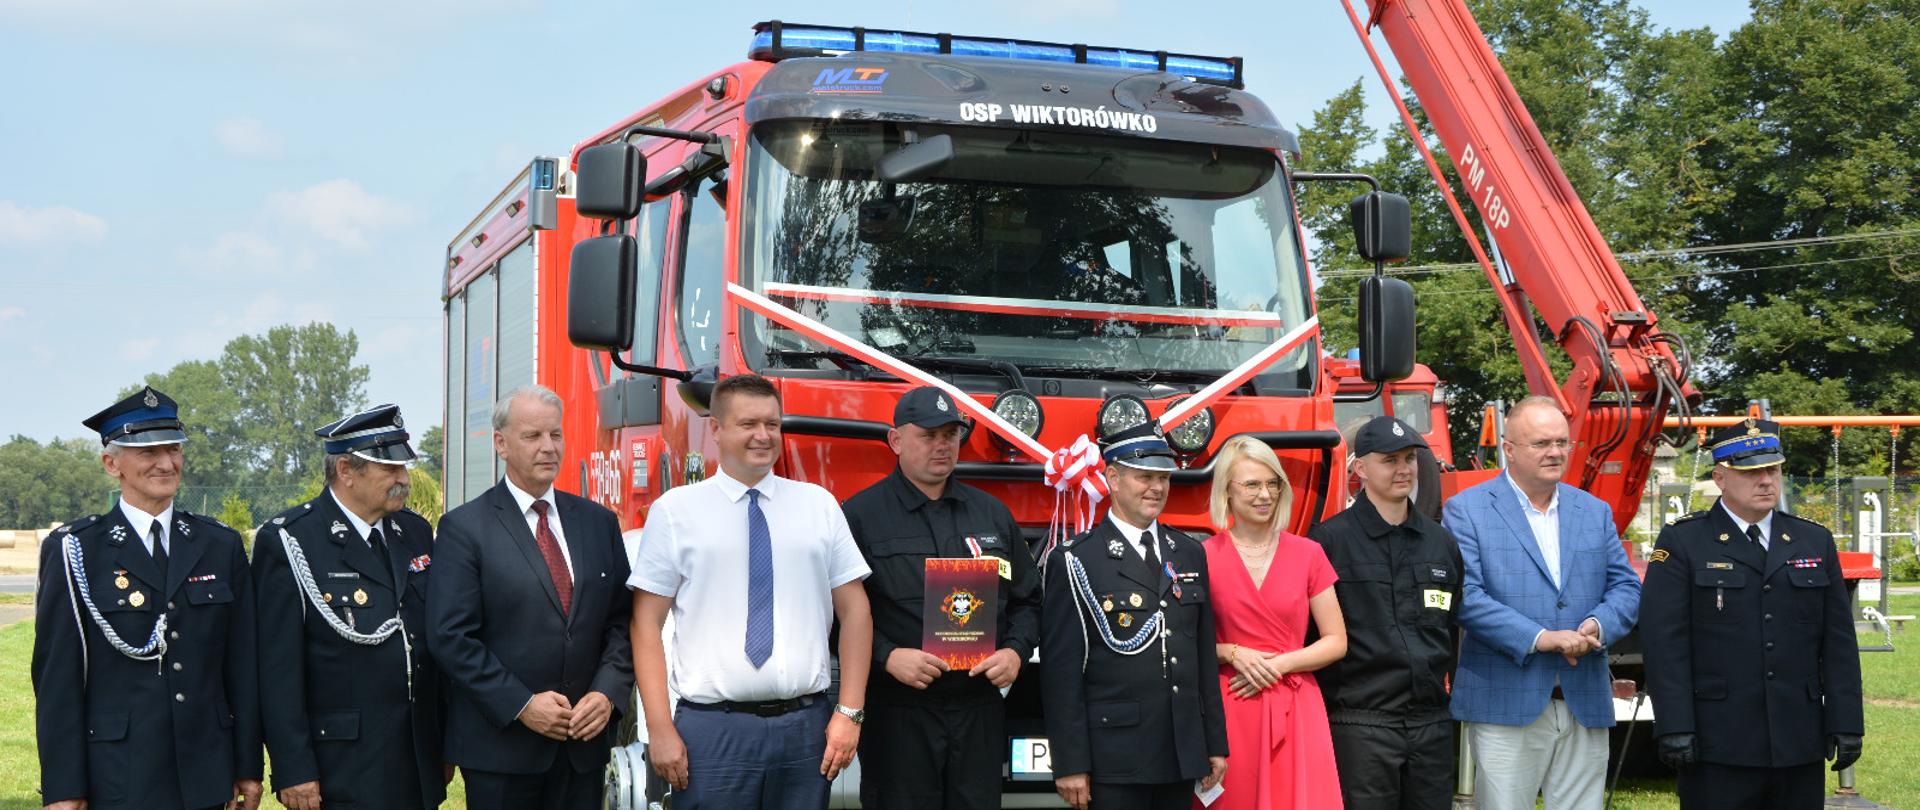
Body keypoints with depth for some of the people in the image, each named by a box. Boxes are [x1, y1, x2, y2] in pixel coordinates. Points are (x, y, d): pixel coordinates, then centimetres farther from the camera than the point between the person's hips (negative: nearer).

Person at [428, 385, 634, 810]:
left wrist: (608, 694, -5)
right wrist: (521, 706, -13)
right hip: (501, 743, -4)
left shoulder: (599, 522, 11)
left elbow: (622, 621, 10)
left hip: (585, 740, 4)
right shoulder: (464, 528, -3)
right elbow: (450, 636, -8)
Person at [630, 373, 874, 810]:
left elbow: (854, 611, 7)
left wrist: (849, 712, -1)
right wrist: (660, 729, -7)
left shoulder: (820, 505, 9)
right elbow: (647, 623, 0)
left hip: (806, 725, 2)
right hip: (712, 729, -2)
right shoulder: (674, 511, 3)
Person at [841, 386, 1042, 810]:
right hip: (897, 713, -4)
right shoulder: (861, 516, -2)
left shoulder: (992, 513, 14)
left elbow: (1025, 600, 18)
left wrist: (1016, 651, 0)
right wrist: (887, 657, -18)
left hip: (980, 711, 4)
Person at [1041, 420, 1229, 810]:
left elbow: (1205, 656, 14)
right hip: (1114, 763, -5)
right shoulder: (1075, 561, -6)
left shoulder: (1190, 554, 12)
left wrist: (1215, 743, 12)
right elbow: (1060, 671, -9)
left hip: (1182, 759, 5)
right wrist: (1070, 764, -12)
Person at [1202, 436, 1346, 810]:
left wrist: (1278, 664, -8)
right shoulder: (1204, 557, -1)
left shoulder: (1308, 554, 4)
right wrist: (1232, 653, -11)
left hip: (1297, 708, 1)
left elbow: (1336, 642, 5)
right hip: (1230, 709, -1)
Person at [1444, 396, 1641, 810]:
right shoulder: (1466, 510, -2)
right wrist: (1540, 639, -19)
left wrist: (1596, 627, -11)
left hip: (1586, 706, 5)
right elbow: (1466, 596, -12)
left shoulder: (1596, 512, 15)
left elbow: (1626, 587, 11)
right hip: (1505, 705, -5)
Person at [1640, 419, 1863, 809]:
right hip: (1719, 747, -4)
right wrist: (1675, 728, -14)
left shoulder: (1816, 542, 12)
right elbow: (1665, 642, -7)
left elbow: (1839, 642, 10)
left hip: (1799, 746, 4)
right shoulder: (1681, 543, -1)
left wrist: (1846, 724, 3)